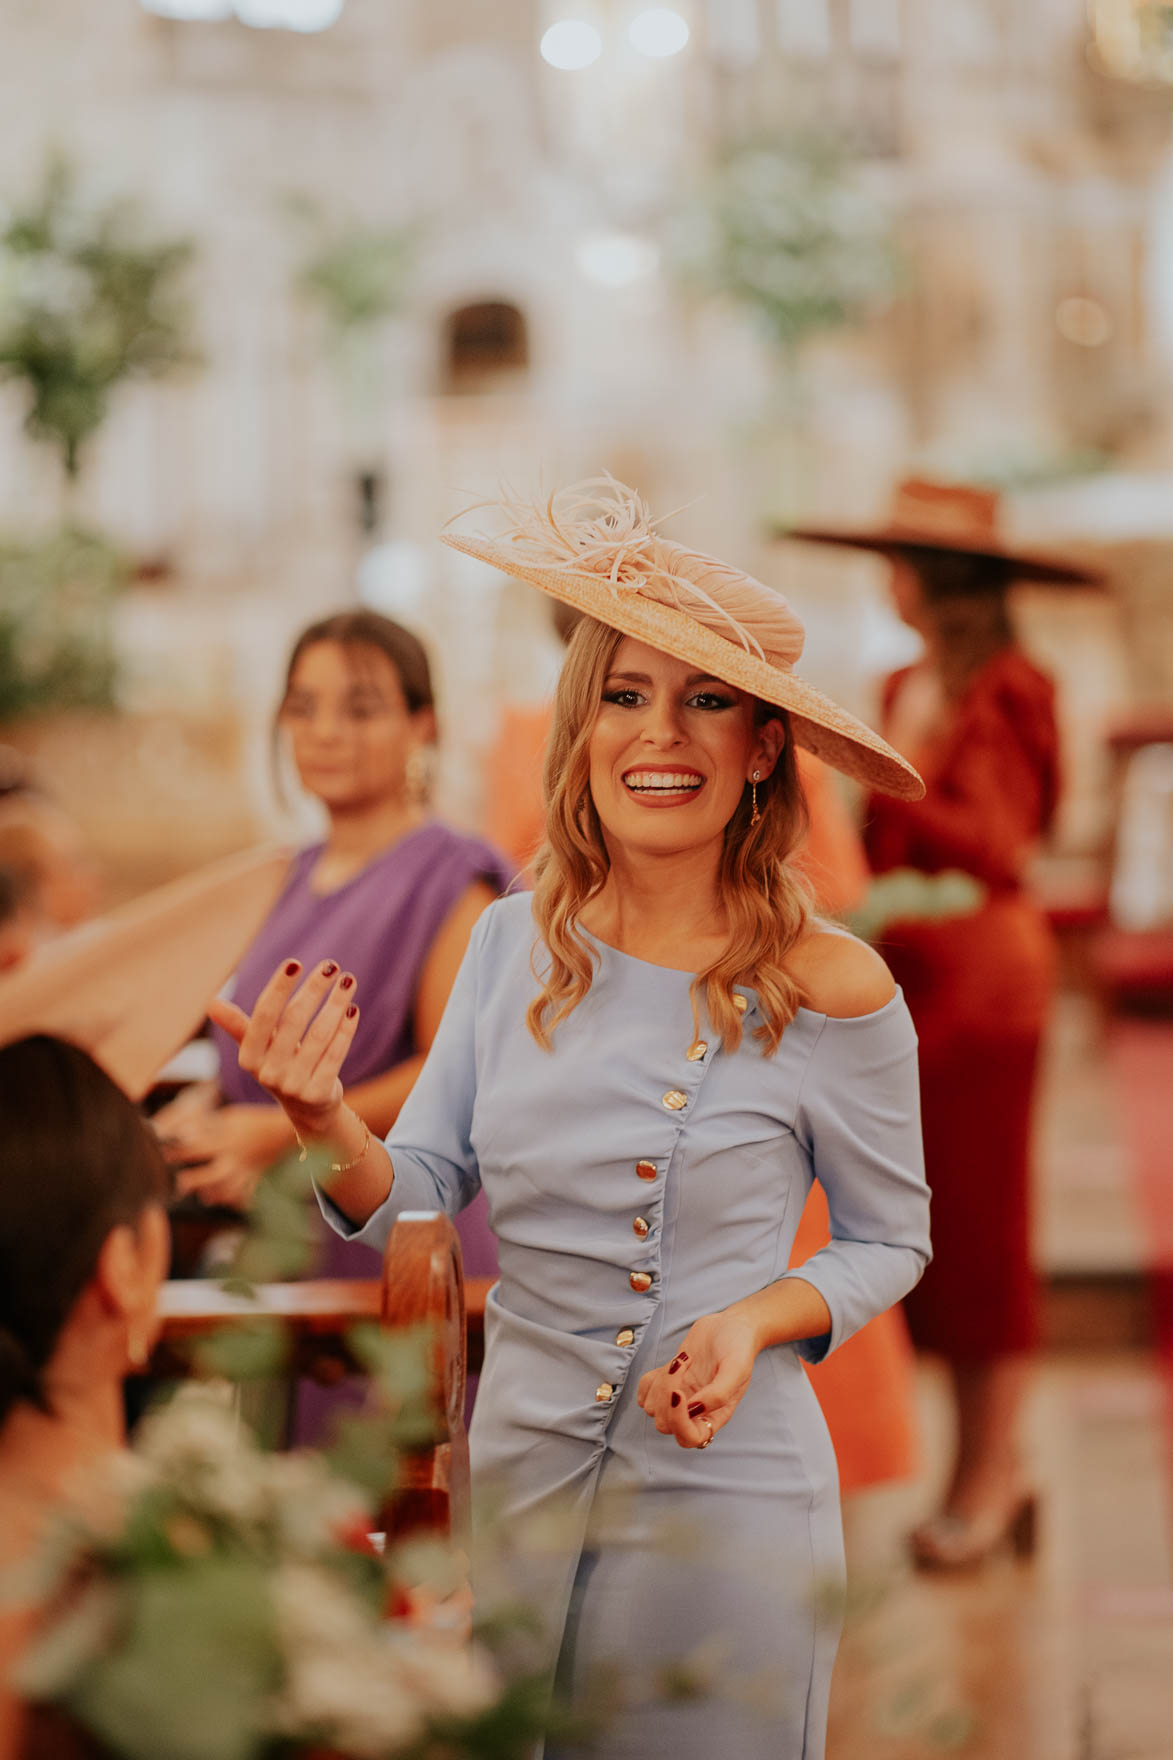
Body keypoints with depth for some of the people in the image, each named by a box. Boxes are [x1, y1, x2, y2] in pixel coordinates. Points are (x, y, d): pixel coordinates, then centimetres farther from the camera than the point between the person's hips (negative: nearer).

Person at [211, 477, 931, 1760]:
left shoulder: (831, 990, -12)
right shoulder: (515, 944, -1)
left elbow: (890, 1241, 2)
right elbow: (422, 1192, 3)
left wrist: (759, 1318, -17)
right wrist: (329, 1131, -19)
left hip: (724, 1505, -4)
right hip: (516, 1475, 4)